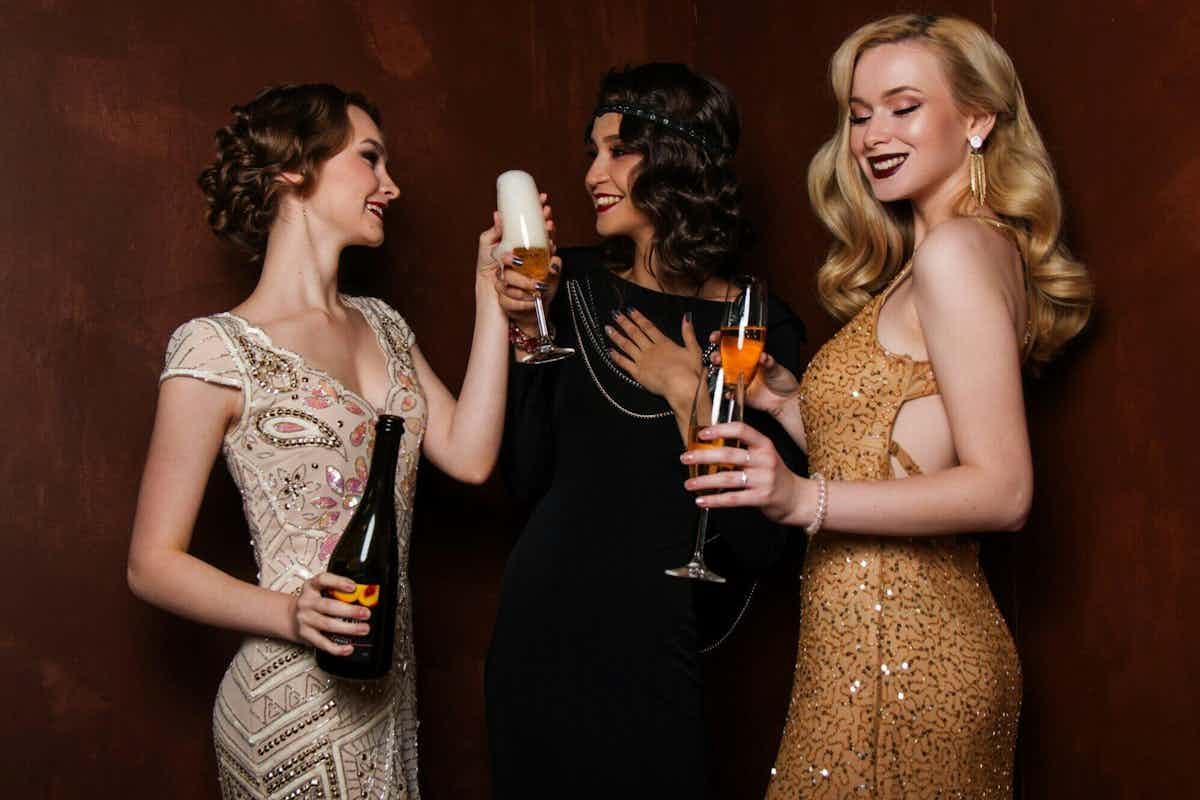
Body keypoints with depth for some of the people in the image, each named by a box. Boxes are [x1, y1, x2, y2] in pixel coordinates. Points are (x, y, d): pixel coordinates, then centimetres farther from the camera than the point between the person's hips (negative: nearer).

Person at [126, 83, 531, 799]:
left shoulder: (381, 324, 10)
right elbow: (154, 564, -11)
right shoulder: (218, 349, -12)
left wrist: (491, 297, -2)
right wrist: (291, 615, -26)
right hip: (296, 704, -7)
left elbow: (469, 456, -2)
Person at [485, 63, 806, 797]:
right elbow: (528, 474, 1)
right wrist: (526, 336, -8)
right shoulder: (577, 287, -1)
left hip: (652, 647, -3)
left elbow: (757, 541, -13)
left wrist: (688, 395, -16)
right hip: (539, 619, 4)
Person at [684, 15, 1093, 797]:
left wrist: (806, 498, -27)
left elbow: (1003, 490, -20)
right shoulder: (956, 252, 15)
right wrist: (790, 405, 9)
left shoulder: (958, 249, -14)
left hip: (895, 654, -10)